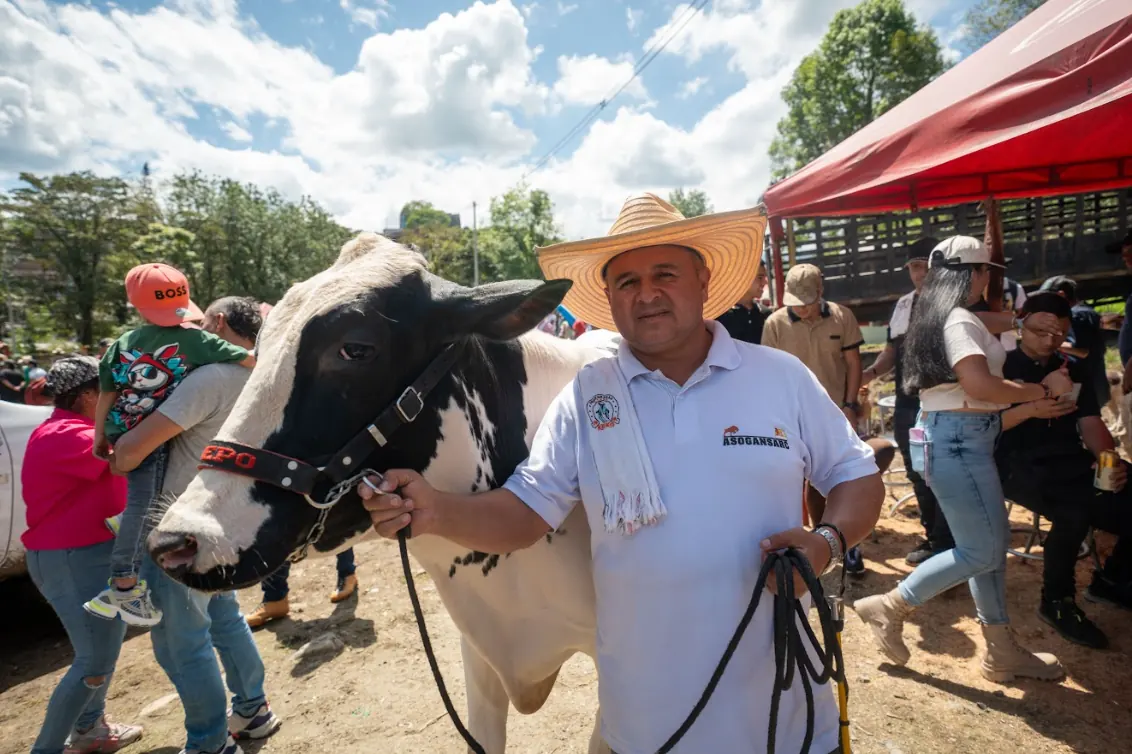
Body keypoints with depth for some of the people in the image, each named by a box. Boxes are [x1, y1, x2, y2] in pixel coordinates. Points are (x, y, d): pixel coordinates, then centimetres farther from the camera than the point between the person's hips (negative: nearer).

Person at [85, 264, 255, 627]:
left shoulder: (122, 345, 9)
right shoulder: (195, 341, -7)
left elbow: (106, 395, 14)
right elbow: (251, 361, -12)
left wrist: (100, 438, 24)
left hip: (121, 433, 6)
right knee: (143, 504, -3)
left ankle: (127, 520, 25)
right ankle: (123, 587, 1)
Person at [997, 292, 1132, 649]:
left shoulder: (1075, 369, 18)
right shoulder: (1002, 367, 3)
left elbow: (1090, 422, 8)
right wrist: (1031, 409, -21)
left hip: (1071, 461, 6)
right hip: (1021, 465, -5)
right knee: (1075, 510, -33)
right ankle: (1057, 602, -10)